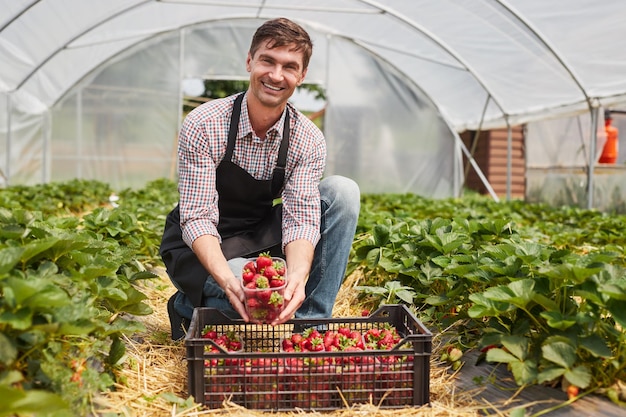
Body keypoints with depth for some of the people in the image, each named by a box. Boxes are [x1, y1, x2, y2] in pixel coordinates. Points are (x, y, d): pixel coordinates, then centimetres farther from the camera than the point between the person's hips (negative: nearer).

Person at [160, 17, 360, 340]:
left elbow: (301, 217, -19)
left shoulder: (308, 141, -11)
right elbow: (197, 217, -24)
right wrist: (229, 282, -43)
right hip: (201, 249, -4)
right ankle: (188, 307, 0)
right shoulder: (202, 125, -20)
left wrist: (298, 277, -42)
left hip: (260, 239, 4)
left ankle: (310, 324, -15)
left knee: (342, 191, -17)